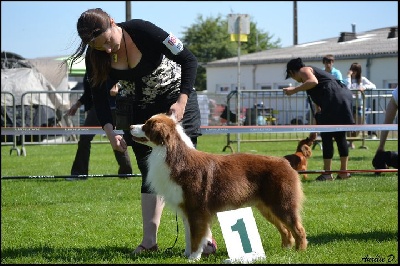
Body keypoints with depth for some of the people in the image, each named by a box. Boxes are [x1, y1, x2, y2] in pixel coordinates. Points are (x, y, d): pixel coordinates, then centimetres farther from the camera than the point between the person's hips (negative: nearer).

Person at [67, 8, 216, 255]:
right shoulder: (96, 56, -15)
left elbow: (189, 60, -22)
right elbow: (99, 96, -5)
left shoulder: (142, 31, -28)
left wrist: (181, 101, -29)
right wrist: (110, 131, -19)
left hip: (175, 98, -4)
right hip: (138, 109, 4)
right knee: (150, 171, 1)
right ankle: (149, 240, -2)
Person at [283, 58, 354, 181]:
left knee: (326, 136, -3)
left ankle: (327, 173, -2)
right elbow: (317, 104, 35)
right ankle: (344, 172, 17)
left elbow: (313, 82, -19)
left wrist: (294, 90, -12)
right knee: (340, 136, 15)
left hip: (334, 99, -9)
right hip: (344, 97, 9)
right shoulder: (314, 71, 33)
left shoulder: (304, 70, 7)